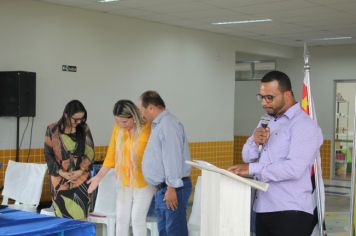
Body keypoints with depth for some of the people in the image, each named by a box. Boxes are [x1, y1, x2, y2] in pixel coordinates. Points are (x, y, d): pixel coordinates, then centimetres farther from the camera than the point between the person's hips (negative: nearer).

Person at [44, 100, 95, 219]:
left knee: (79, 216, -4)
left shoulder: (84, 129, 3)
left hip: (81, 179, 1)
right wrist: (61, 172, -10)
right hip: (60, 180, -1)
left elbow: (90, 152, 2)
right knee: (63, 217, 0)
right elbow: (48, 154, -1)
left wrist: (81, 171, -11)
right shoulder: (52, 130, -2)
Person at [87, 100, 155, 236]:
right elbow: (111, 155, 5)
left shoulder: (148, 129, -18)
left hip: (143, 182, -5)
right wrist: (99, 176, 3)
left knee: (137, 219, -2)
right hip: (124, 182, 5)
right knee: (121, 218, 9)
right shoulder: (117, 129, -3)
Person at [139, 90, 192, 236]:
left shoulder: (168, 125, -16)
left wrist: (171, 188, -22)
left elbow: (172, 158, -22)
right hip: (162, 188, 10)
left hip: (171, 189, -10)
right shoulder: (158, 125, 16)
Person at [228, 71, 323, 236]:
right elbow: (247, 157, 12)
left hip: (291, 213, -7)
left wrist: (252, 169, -22)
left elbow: (294, 168, -23)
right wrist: (255, 143, -9)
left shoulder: (304, 125, -11)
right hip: (263, 209, 7)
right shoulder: (266, 122, 16)